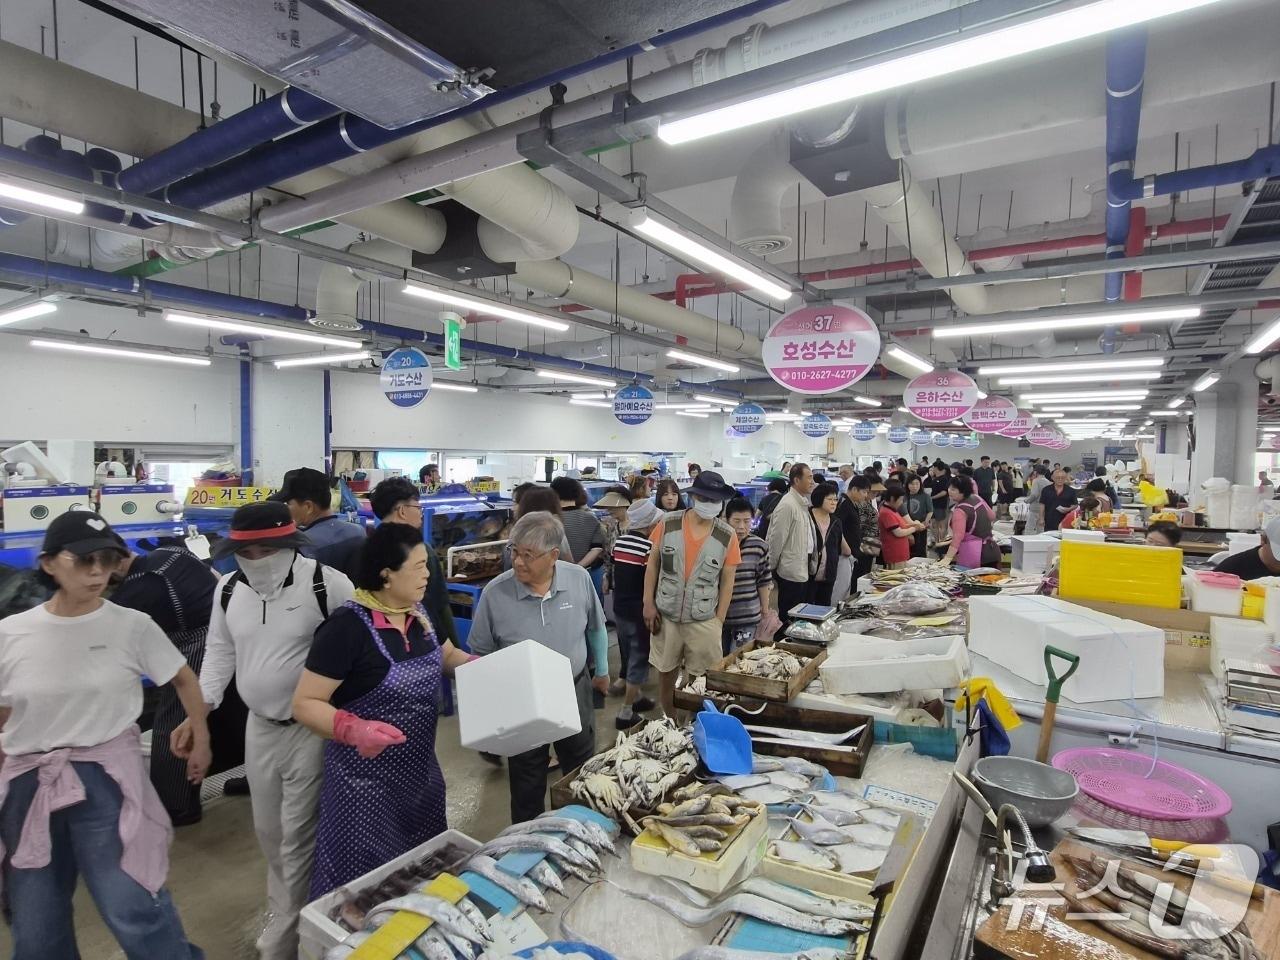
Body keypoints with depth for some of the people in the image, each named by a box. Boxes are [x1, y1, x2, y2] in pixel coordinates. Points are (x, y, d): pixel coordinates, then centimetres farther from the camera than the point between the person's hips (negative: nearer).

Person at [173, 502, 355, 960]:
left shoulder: (327, 584, -21)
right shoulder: (228, 589, -2)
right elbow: (220, 653, 11)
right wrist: (195, 716, 4)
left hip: (312, 729, -6)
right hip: (259, 727, 6)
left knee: (297, 838, 5)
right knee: (268, 831, 22)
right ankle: (287, 908, 47)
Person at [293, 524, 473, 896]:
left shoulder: (420, 613, -2)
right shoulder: (347, 626, -23)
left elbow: (447, 656, 15)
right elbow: (305, 703, -20)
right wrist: (353, 729, -36)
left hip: (420, 770, 7)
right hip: (367, 781, -7)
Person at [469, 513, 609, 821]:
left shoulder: (579, 579, -15)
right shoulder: (495, 593, -19)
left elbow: (596, 629, 3)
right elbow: (481, 654, -6)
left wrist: (602, 670, 12)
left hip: (574, 692, 2)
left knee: (583, 770, 23)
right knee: (527, 780, 17)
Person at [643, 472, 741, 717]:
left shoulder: (727, 536, -8)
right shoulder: (668, 524, -7)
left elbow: (727, 581, -1)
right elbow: (653, 564, 1)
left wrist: (719, 621, -1)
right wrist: (648, 603, -4)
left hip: (703, 621, -1)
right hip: (665, 615, 1)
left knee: (699, 680, 10)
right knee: (666, 673, 16)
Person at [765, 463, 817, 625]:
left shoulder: (803, 503, 10)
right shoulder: (787, 505, -17)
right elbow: (776, 540, -15)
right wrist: (771, 568, -9)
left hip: (803, 571, 9)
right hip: (790, 573, -8)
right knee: (788, 619, 2)